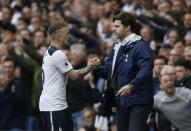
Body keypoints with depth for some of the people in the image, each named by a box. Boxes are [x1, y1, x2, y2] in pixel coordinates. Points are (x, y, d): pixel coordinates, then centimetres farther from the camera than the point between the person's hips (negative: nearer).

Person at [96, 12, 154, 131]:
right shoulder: (117, 47, 16)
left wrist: (132, 85, -37)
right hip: (121, 102, 9)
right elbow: (108, 71, 19)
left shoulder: (140, 46, -12)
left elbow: (146, 70, -24)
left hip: (138, 102, -9)